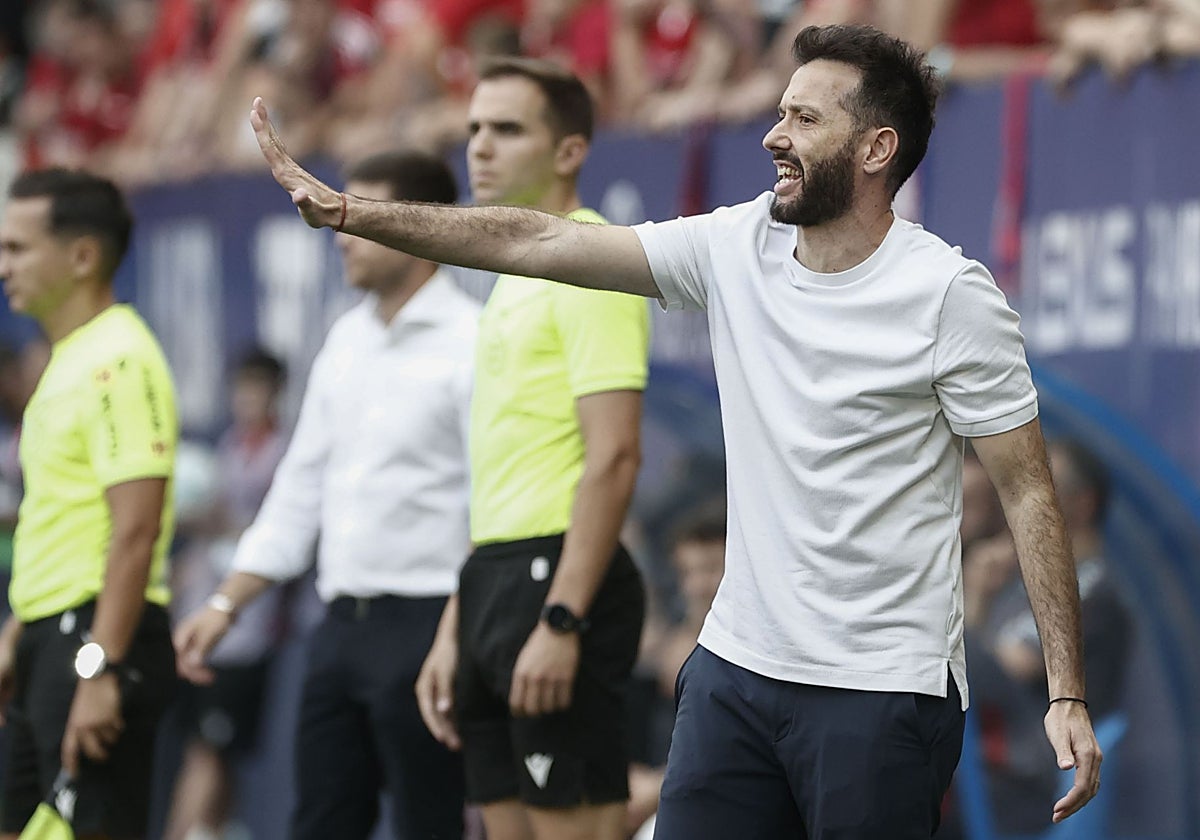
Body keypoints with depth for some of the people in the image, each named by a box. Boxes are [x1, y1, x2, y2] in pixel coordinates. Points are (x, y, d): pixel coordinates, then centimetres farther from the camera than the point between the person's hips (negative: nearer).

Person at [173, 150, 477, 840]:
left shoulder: (469, 342, -10)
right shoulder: (348, 340, 15)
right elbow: (302, 485, 20)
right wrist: (227, 604, 15)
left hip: (426, 623, -8)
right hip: (344, 622, 8)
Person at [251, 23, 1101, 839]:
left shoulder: (951, 294, -10)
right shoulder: (736, 246, 4)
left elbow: (1027, 490, -9)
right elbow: (534, 242, 6)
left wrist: (1067, 694, -15)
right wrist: (350, 212, 2)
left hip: (883, 693, -5)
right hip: (736, 668, 5)